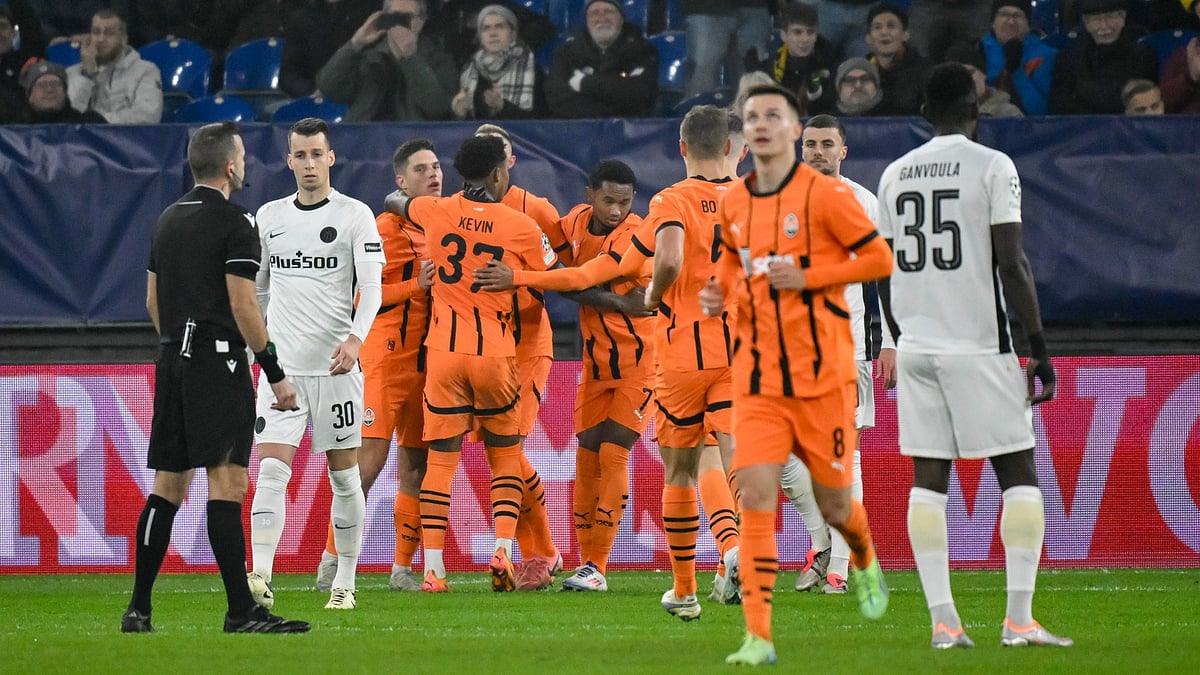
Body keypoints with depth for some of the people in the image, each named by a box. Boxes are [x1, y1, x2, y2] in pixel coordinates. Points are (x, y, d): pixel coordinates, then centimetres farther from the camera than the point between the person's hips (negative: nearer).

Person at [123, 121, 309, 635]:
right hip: (219, 361, -8)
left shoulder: (167, 220, 15)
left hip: (172, 361, 8)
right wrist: (276, 375, -9)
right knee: (227, 480, -12)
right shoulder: (234, 223, -9)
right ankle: (241, 611, -17)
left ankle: (138, 610, 9)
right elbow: (243, 307, -13)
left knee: (168, 484, 10)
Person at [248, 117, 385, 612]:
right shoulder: (269, 217, 11)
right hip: (281, 365, 2)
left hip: (336, 366, -2)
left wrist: (355, 338, -27)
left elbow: (372, 288, -10)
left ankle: (345, 583, 13)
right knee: (271, 469, -11)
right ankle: (261, 579, -20)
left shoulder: (355, 215, -1)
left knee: (343, 474, 4)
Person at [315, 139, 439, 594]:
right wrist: (416, 286, -20)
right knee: (370, 459, -12)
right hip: (387, 357, -7)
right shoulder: (385, 228, -7)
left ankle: (403, 569, 12)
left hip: (427, 362, 7)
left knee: (415, 466, 7)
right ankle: (331, 562, -8)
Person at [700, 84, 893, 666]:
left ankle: (864, 562, 45)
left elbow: (879, 259, -8)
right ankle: (758, 636, -14)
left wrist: (807, 276, -18)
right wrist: (718, 290, 2)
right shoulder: (733, 204, 6)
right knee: (756, 496, -12)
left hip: (822, 372, -3)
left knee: (833, 503, 8)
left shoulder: (826, 194, -9)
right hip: (758, 374, 3)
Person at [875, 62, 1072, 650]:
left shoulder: (895, 174, 10)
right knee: (1018, 474, 2)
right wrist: (1040, 349, -6)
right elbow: (1010, 265, -11)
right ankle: (1019, 618, -7)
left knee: (928, 480, 5)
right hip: (979, 346, -5)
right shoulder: (992, 166, -6)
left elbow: (884, 274, 14)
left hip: (916, 346, 5)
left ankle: (943, 622, -1)